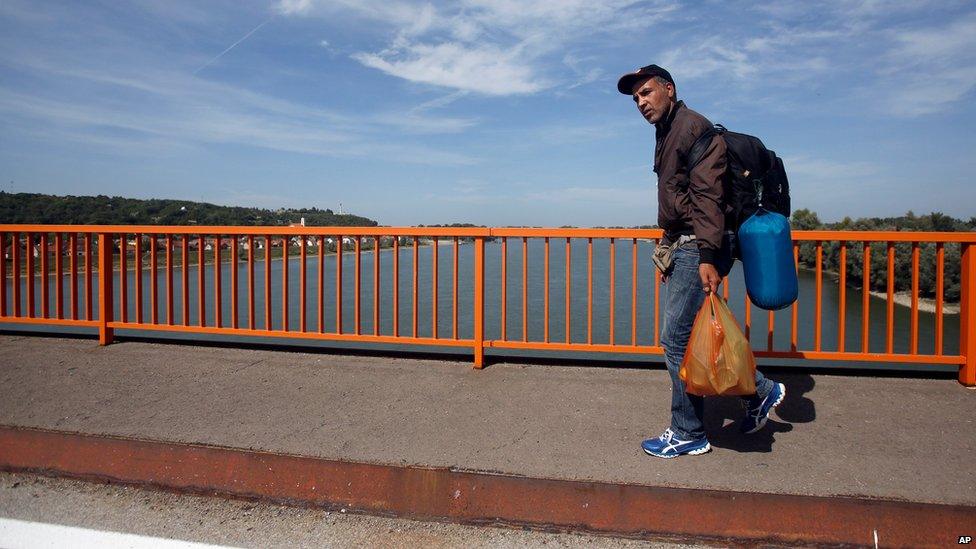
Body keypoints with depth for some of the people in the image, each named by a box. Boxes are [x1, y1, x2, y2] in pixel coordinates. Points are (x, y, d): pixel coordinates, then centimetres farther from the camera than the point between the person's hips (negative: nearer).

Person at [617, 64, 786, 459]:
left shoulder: (695, 127, -10)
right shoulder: (666, 135, 21)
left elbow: (707, 195, -20)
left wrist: (707, 256, -26)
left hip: (698, 249, -10)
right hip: (680, 248, 10)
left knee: (677, 339, -7)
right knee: (684, 338, 13)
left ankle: (688, 435, 6)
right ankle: (760, 391, 26)